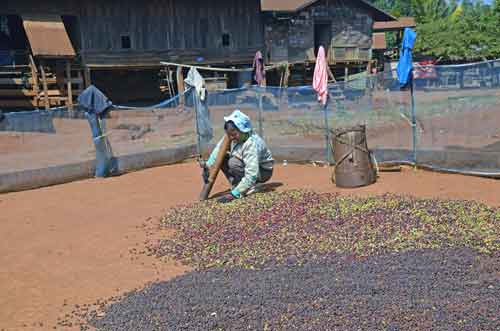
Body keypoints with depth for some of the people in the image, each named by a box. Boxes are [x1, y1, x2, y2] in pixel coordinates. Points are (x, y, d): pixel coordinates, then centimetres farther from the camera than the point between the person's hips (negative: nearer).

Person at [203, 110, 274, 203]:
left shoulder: (251, 145, -36)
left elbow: (251, 175, -40)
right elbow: (218, 149, -3)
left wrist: (234, 194, -42)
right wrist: (208, 165, -16)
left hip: (263, 171, -8)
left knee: (234, 162, -31)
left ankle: (250, 188, -12)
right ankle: (237, 185, -4)